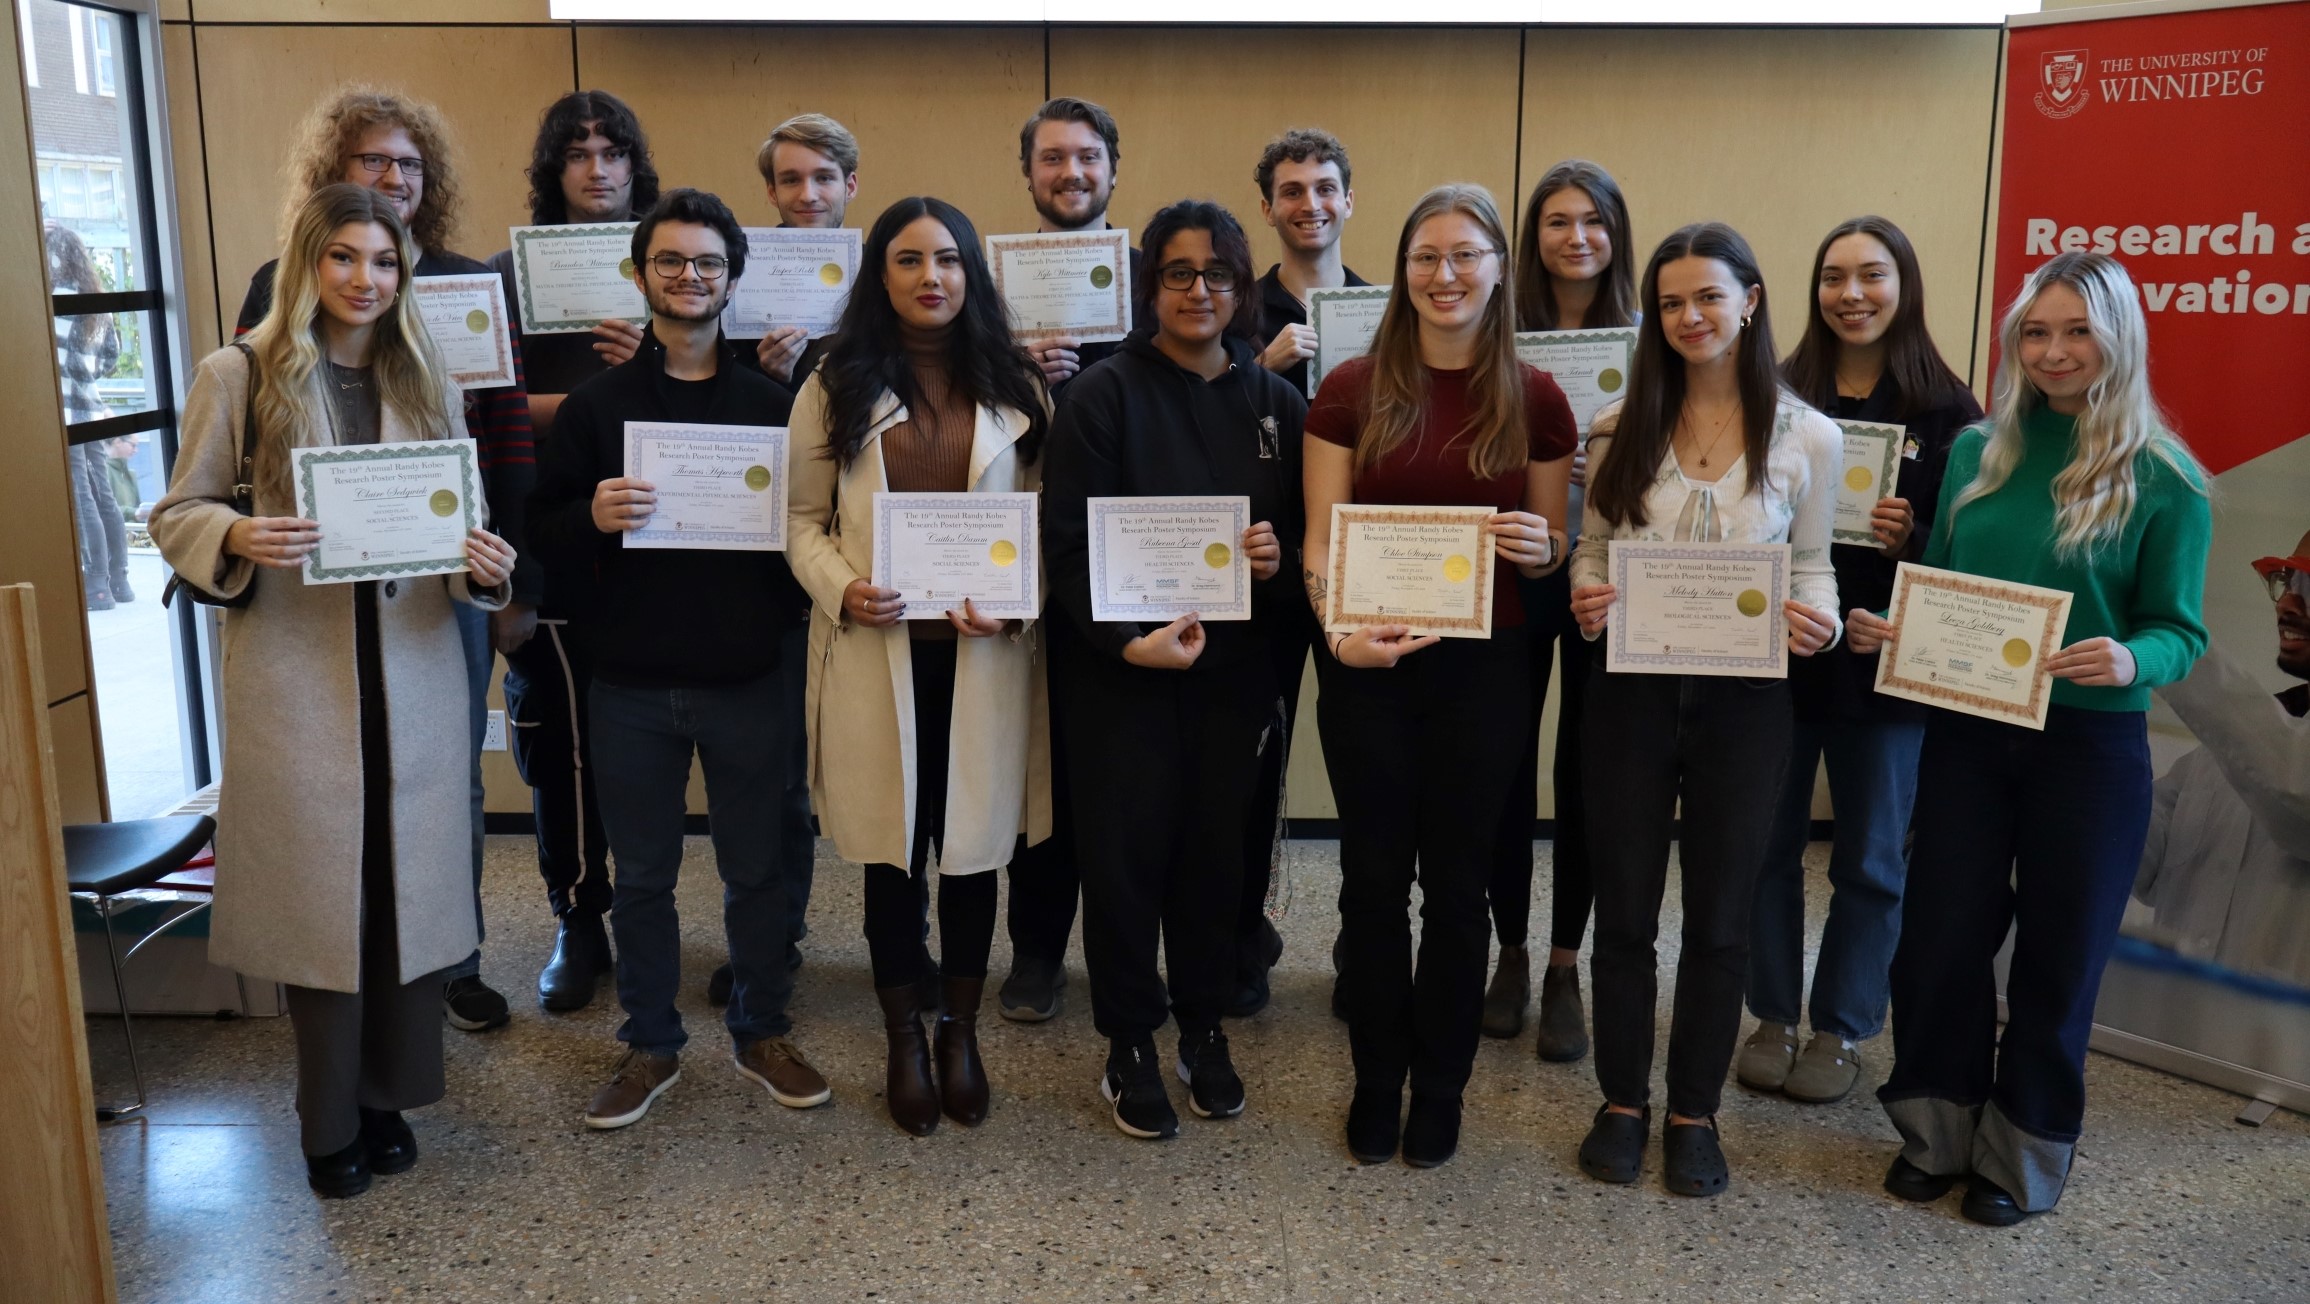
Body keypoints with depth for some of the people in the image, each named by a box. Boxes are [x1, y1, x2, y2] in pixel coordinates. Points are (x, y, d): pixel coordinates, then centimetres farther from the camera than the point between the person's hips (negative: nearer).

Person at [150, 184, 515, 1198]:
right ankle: (329, 1121, 23)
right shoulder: (237, 375, -2)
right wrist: (238, 539, -20)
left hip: (413, 667, 3)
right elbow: (177, 516, 1)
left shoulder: (425, 381, 8)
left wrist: (484, 566, -12)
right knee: (318, 893, 5)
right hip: (293, 670, -3)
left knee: (407, 885, 8)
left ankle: (387, 1094, 27)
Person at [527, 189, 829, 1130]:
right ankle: (650, 1045, 28)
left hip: (746, 679, 0)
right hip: (631, 684, 0)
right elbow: (544, 529, 1)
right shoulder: (595, 404, 3)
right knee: (641, 875, 11)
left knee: (757, 869, 10)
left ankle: (762, 1033, 29)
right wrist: (593, 519, -20)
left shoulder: (772, 404, 3)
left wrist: (789, 608, -13)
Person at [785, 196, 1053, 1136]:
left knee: (973, 848, 10)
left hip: (985, 658, 1)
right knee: (892, 854, 8)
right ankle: (904, 1043, 26)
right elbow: (805, 521, 5)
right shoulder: (835, 389, 4)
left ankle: (960, 1033, 29)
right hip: (877, 655, 0)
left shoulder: (1015, 389, 6)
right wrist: (842, 590, -14)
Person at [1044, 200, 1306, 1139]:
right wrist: (1128, 641, -22)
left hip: (1235, 671, 3)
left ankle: (1203, 1027, 31)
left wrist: (1279, 561, -11)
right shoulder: (1106, 396, -5)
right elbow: (1069, 543, -11)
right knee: (1125, 857, 4)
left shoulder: (1276, 403, 7)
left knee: (1215, 853, 10)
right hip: (1122, 672, -3)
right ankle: (1129, 1046, 22)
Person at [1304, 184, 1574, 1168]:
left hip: (1482, 669, 1)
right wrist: (1340, 629, -22)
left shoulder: (1535, 400, 2)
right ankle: (1377, 1080, 27)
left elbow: (1552, 548, 9)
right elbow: (1319, 539, -4)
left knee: (1457, 881, 11)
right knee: (1374, 877, 9)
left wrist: (1540, 547, -14)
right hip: (1370, 666, 0)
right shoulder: (1352, 390, -1)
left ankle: (1441, 1087, 28)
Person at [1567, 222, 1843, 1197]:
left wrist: (1817, 620, -16)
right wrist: (1586, 597, -14)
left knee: (1720, 915, 10)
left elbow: (1812, 565, 6)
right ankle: (1623, 1102, 27)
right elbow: (1591, 549, 8)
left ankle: (1694, 1112, 27)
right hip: (1630, 689, 1)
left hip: (1744, 696, -1)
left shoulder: (1808, 437, 0)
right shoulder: (1621, 425, 3)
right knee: (1624, 908, 9)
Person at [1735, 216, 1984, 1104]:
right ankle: (1773, 1017, 26)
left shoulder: (1947, 411, -3)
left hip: (1883, 664, -1)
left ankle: (1842, 1030, 25)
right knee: (1768, 842, 10)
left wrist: (1909, 539, -20)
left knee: (1869, 857, 9)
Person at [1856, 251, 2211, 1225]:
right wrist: (1888, 627, -9)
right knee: (1939, 933, 7)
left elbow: (2179, 631, -6)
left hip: (2090, 747, -3)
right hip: (1965, 734, 3)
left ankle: (2025, 1156, 27)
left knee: (2059, 952, 9)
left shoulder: (2166, 481, -6)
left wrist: (2131, 661, -27)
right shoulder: (1978, 452, 4)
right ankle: (1938, 1130, 27)